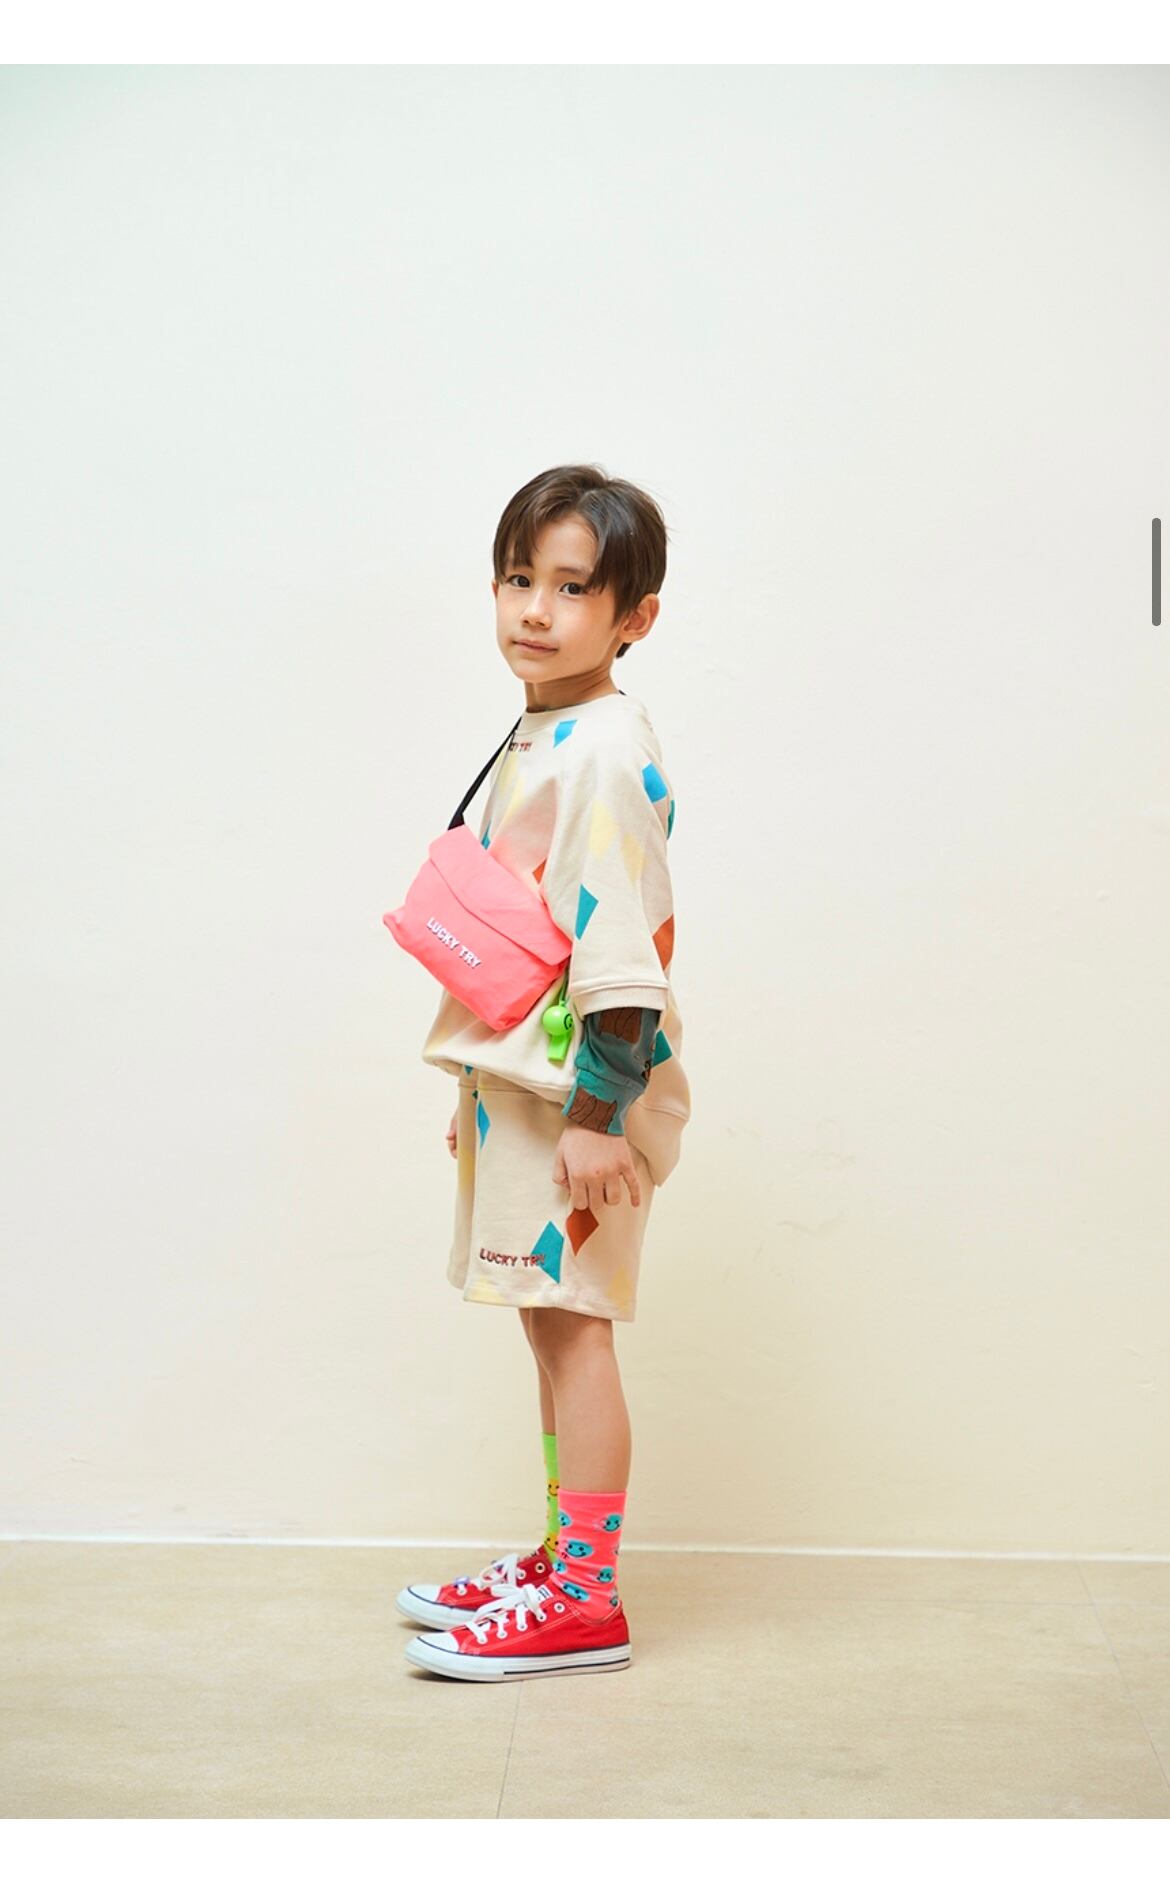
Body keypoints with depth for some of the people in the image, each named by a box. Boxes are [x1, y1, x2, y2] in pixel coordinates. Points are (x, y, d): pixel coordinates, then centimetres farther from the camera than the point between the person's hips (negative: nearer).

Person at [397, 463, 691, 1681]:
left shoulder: (606, 751, -15)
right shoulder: (535, 742, 14)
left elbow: (618, 941, -21)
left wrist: (597, 1112, -23)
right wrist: (480, 1089, 22)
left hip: (582, 1087, -10)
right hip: (520, 1079, 10)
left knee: (573, 1326, -4)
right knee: (549, 1325, 15)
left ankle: (584, 1600, 6)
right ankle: (560, 1559, 27)